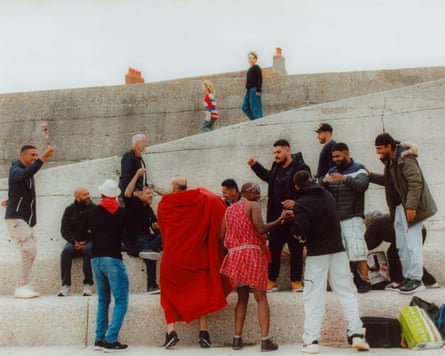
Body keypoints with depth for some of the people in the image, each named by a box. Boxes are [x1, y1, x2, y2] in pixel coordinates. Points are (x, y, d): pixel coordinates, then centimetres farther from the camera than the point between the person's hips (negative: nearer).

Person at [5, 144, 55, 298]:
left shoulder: (28, 171, 17)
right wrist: (43, 158, -43)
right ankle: (22, 287, -8)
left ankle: (23, 287, 14)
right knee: (29, 251, -14)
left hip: (27, 219, 9)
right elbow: (26, 174, -36)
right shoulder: (16, 171, -12)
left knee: (30, 252, 8)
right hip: (16, 218, -9)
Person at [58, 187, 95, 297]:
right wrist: (75, 241, -14)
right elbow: (64, 230, 4)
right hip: (74, 241, 2)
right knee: (66, 250, -29)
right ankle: (65, 286, -28)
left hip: (89, 241, -2)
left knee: (88, 249, -34)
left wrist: (86, 241, -16)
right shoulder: (70, 210, 9)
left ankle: (87, 285, -29)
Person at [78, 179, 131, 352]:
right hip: (113, 259, -4)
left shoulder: (93, 211, 3)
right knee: (121, 301, -1)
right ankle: (111, 340, -10)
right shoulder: (122, 213, 0)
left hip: (96, 259, 4)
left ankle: (99, 339, 14)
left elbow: (81, 237, 4)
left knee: (103, 300, 16)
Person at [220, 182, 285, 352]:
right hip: (253, 254, -6)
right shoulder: (253, 206, -1)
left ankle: (237, 339, 8)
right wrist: (279, 221, -6)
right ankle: (265, 340, -8)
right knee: (261, 298, -2)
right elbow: (260, 229, -15)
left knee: (242, 298, 14)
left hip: (234, 256, 6)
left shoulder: (229, 209, 17)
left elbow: (222, 235, 13)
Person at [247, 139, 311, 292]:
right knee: (273, 249, 8)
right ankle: (271, 281, 16)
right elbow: (268, 176, 33)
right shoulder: (276, 166, 11)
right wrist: (255, 165, 26)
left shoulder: (301, 168, -11)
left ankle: (296, 281, 15)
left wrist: (296, 202, -30)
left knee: (296, 250, 4)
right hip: (276, 216, 6)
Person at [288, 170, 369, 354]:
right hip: (337, 249, 4)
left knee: (313, 297, 2)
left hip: (316, 253, -4)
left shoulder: (301, 203, -10)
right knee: (347, 292, 9)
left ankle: (311, 340, 0)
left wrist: (296, 232, 0)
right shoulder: (327, 195, 7)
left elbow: (300, 230, -22)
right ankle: (357, 334, 4)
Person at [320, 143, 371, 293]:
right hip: (335, 218, 6)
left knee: (357, 250, -11)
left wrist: (344, 179, -35)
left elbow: (363, 185, -19)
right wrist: (323, 181, -16)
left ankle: (365, 280, -7)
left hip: (352, 218, -5)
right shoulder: (332, 171, 17)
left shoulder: (358, 169, 1)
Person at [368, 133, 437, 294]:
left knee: (412, 244, -7)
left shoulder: (405, 158, -16)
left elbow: (416, 182, -22)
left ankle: (416, 280, -2)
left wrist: (411, 206, -25)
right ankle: (407, 278, 21)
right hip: (398, 208, 10)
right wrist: (371, 176, 12)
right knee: (402, 246, 13)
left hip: (410, 207, -10)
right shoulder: (390, 160, 13)